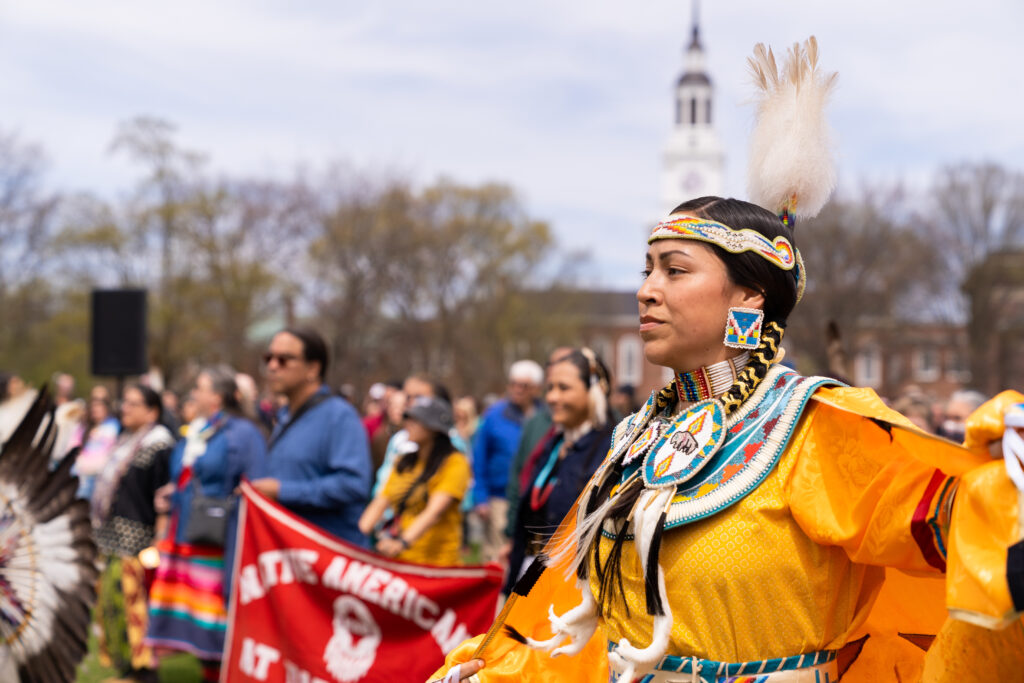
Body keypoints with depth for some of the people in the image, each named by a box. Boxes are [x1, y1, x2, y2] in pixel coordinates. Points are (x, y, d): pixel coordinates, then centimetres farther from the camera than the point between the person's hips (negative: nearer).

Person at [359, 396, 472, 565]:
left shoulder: (455, 463, -5)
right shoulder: (404, 462, 16)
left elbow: (435, 511, -19)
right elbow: (380, 503, 7)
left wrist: (402, 543, -32)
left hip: (436, 562, -5)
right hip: (399, 562, 5)